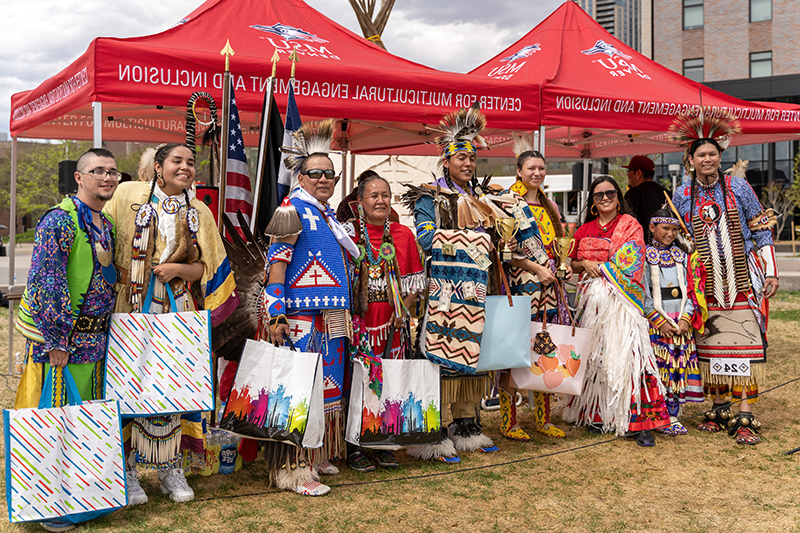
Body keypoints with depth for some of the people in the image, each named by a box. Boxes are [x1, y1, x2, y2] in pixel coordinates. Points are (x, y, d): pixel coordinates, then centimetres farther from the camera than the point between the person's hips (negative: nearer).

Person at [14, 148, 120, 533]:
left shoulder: (106, 223, 11)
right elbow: (45, 283, -20)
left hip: (92, 338, 8)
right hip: (58, 337, -8)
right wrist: (57, 341, -20)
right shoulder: (60, 220, -15)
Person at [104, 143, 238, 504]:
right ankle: (126, 469, 10)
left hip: (176, 313, 2)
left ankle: (170, 465, 16)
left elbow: (204, 266, 8)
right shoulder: (128, 195, 2)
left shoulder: (199, 213, 9)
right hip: (131, 311, -2)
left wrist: (177, 269, -11)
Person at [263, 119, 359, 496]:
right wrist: (276, 316, -21)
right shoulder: (292, 210, -8)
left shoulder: (328, 214, 17)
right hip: (301, 316, -9)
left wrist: (345, 314, 24)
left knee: (326, 385, 14)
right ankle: (293, 469, -2)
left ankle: (317, 457, 26)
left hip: (331, 318, 9)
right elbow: (276, 264, -14)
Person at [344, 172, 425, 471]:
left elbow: (413, 279, 13)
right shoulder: (348, 232, 0)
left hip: (392, 320, 3)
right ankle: (354, 448, 7)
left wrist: (403, 309, 1)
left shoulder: (403, 234, 10)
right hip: (358, 319, -3)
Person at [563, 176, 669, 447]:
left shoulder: (629, 224, 4)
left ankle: (640, 420, -11)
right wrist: (585, 264, -1)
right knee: (596, 355, 4)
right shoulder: (585, 230, 15)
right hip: (592, 300, 4)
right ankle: (598, 414, 15)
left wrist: (600, 268, -8)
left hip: (621, 300, -4)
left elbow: (629, 261, -7)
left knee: (627, 353, -12)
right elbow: (573, 263, 20)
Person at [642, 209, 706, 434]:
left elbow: (690, 289, 9)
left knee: (680, 368, 5)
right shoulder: (645, 256, -2)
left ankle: (673, 416, 14)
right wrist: (659, 321, -13)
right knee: (658, 367, -5)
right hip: (656, 321, -4)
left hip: (681, 321, 4)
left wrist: (686, 318, -4)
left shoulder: (682, 256, 12)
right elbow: (642, 294, -8)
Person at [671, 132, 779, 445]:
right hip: (706, 283, 2)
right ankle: (720, 410, 16)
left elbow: (761, 231, 5)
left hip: (742, 279, -2)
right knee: (712, 345, 4)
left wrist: (771, 273, 0)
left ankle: (745, 418, -8)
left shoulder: (738, 187, 2)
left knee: (745, 345, -9)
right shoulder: (682, 196, 6)